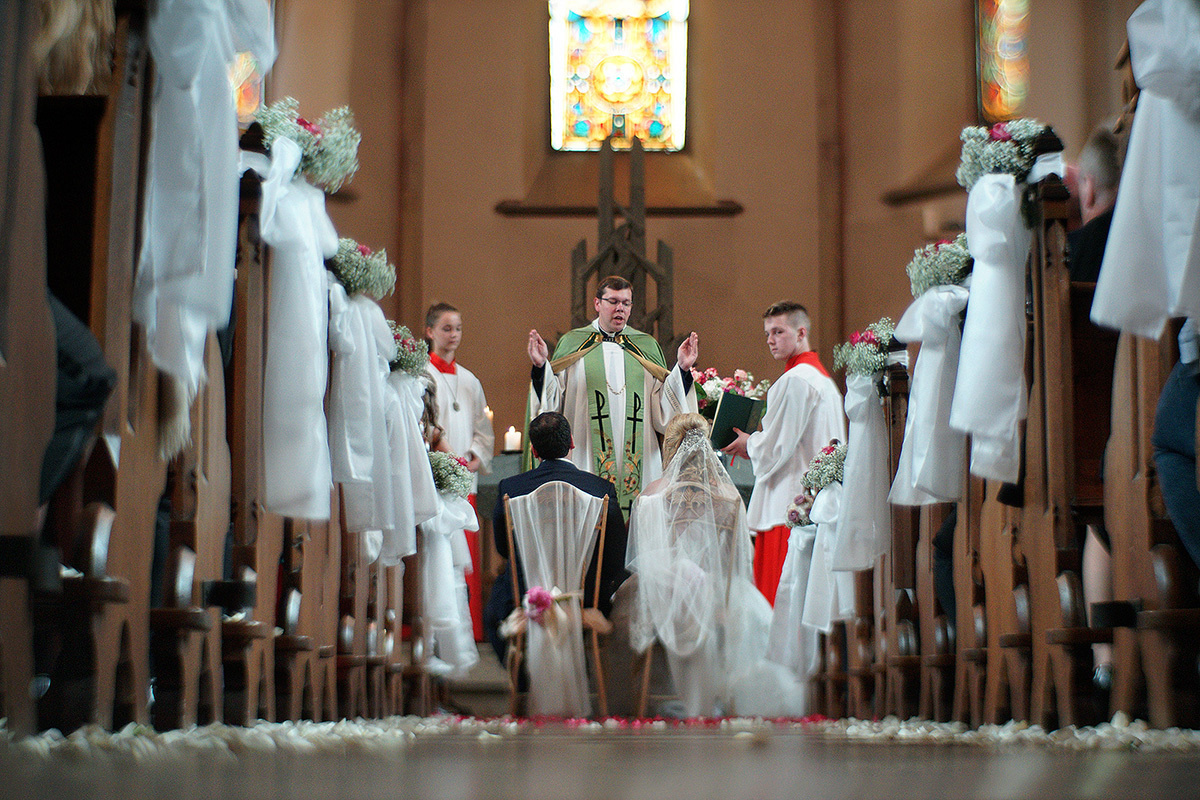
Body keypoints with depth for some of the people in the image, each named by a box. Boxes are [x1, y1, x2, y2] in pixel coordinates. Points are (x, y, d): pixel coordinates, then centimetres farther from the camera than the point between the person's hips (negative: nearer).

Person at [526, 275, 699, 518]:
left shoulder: (647, 347, 13)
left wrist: (682, 369, -4)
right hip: (587, 459, -2)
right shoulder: (571, 344, 8)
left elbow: (664, 410, 7)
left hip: (638, 460, 2)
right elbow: (552, 404, 3)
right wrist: (541, 367, -11)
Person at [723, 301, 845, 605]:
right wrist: (757, 445, 19)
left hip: (788, 505, -10)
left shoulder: (795, 380, -12)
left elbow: (776, 448, -14)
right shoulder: (824, 379, 18)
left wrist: (749, 444, 6)